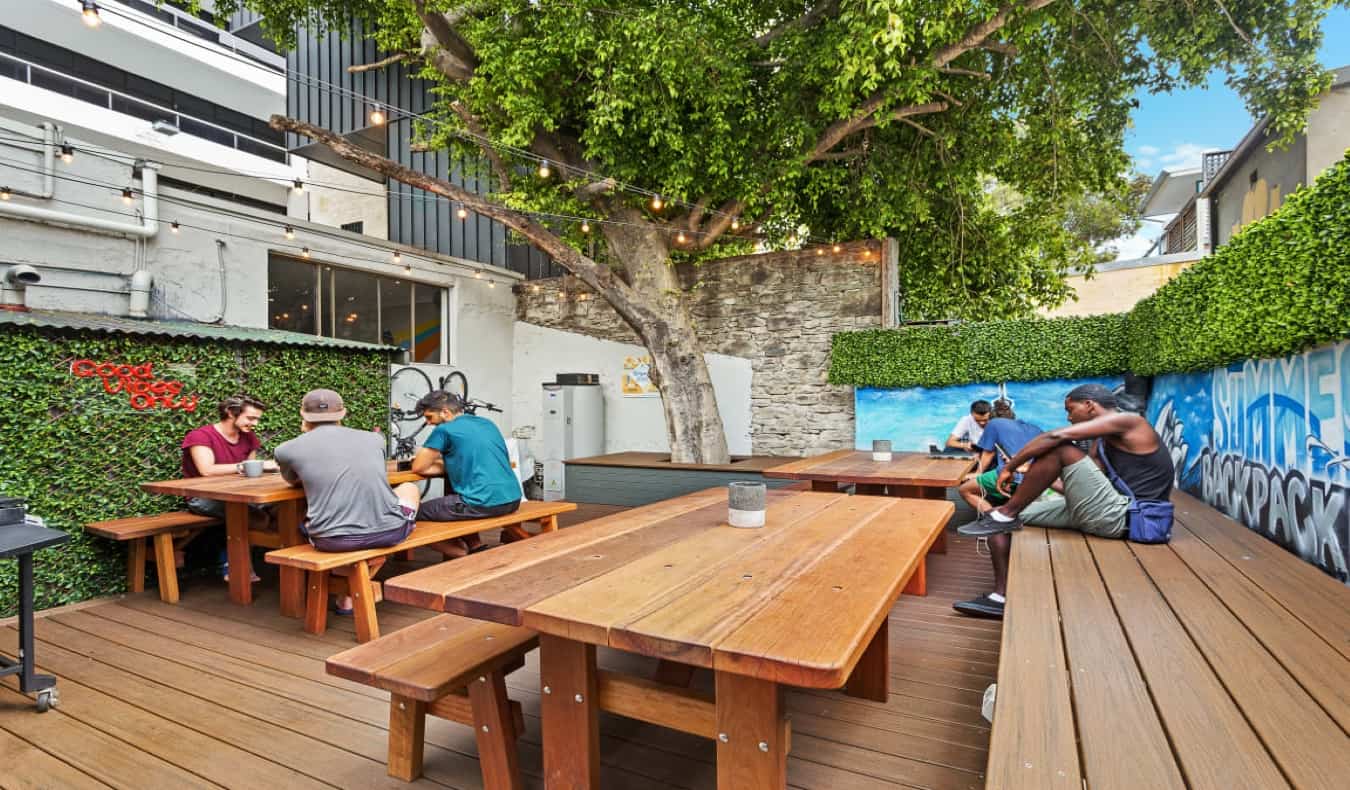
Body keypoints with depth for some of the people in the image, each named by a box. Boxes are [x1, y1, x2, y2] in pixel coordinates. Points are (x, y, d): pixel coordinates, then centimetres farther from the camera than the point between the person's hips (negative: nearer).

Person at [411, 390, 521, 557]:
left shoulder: (444, 430, -3)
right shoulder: (487, 423, 18)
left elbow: (418, 468, 5)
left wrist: (424, 455, 25)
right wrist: (444, 461, 25)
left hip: (484, 504, -8)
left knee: (417, 512, 12)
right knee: (451, 495, 34)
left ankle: (463, 558, 12)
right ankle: (477, 548, 24)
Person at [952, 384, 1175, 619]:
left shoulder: (1127, 421, -8)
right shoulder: (1103, 441, 20)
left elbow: (1055, 436, -19)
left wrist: (1009, 467, -15)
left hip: (1122, 516, -9)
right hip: (1111, 514, 9)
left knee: (1060, 448, -23)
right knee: (1005, 520, 2)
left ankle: (1007, 514, -12)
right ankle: (1002, 596, 0)